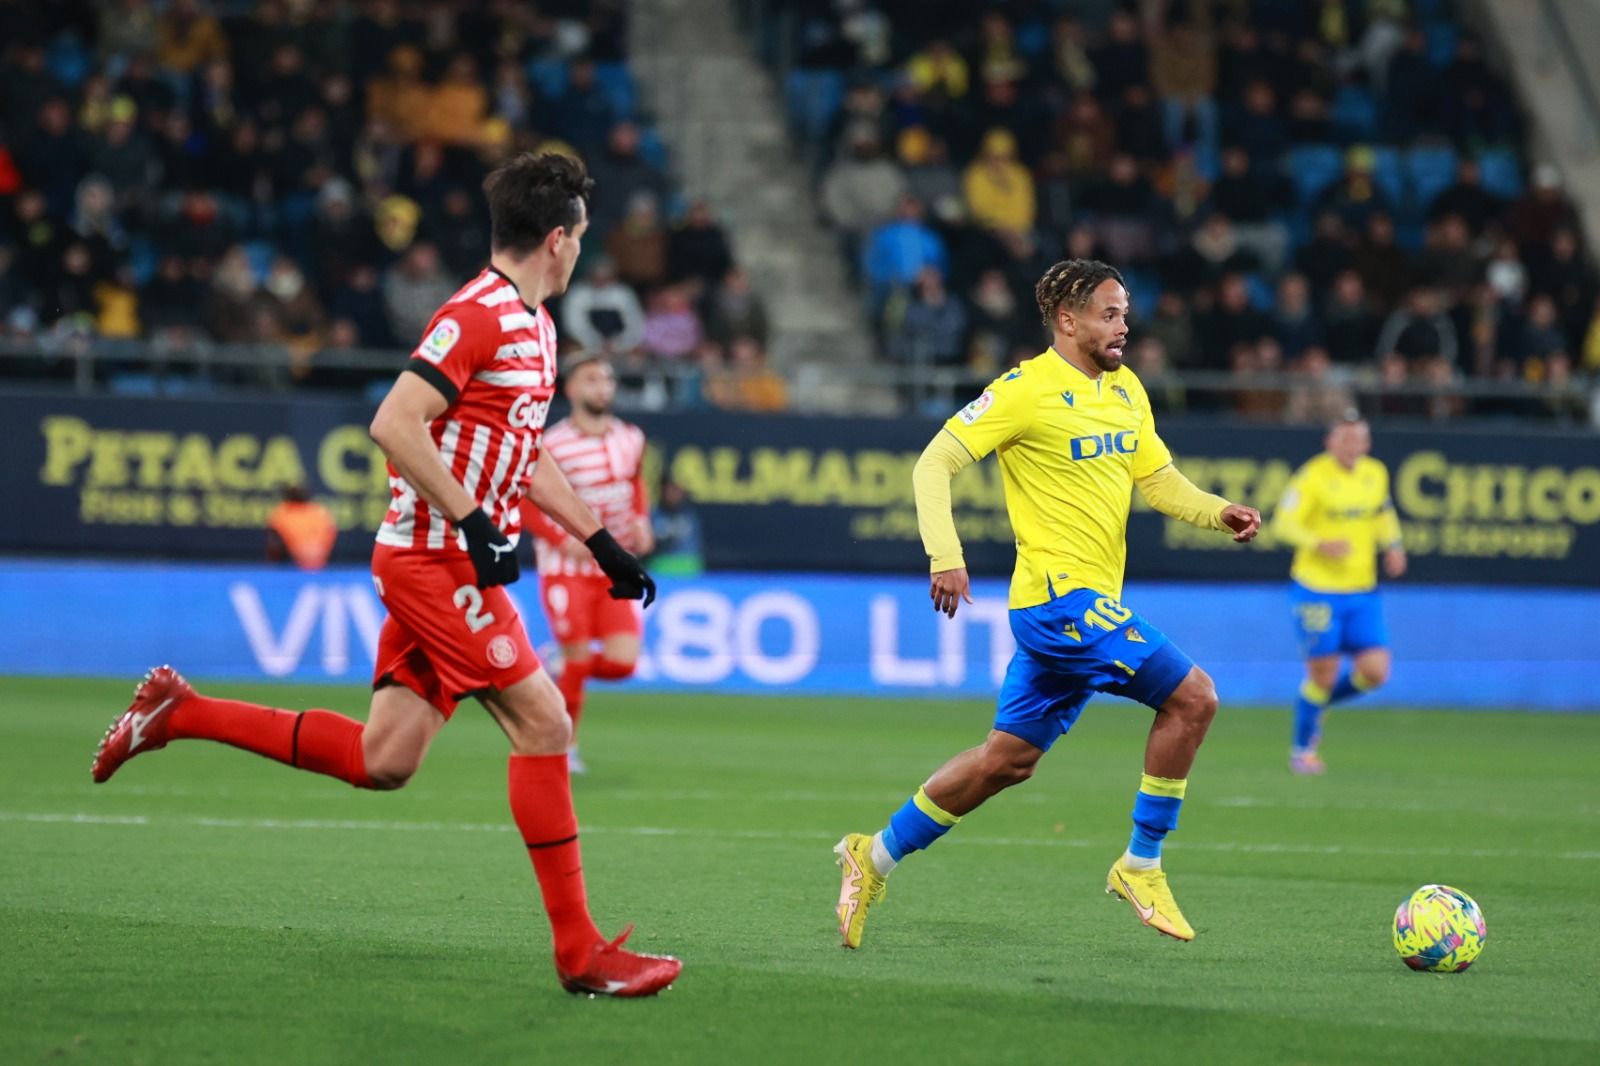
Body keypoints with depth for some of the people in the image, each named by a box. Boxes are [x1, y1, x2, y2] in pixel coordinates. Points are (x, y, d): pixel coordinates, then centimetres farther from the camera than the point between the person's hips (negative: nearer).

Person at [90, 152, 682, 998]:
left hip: (445, 561, 10)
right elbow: (394, 425, -22)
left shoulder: (534, 326, 16)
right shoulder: (477, 316, -14)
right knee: (542, 720, -12)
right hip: (435, 558, -10)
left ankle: (179, 711, 18)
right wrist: (474, 523, -23)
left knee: (381, 761, 6)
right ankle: (579, 951, -8)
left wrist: (601, 543, 22)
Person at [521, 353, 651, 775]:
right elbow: (525, 502, -6)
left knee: (622, 662, -8)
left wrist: (640, 522, 1)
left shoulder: (631, 439, 4)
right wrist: (564, 541, -18)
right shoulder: (551, 446, -12)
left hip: (616, 569, 4)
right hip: (567, 570, -4)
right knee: (578, 660, -6)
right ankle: (564, 745, 16)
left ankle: (559, 668, 23)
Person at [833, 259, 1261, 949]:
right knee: (1191, 697, -16)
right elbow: (934, 464, -11)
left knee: (1009, 759, 13)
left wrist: (1219, 512, -2)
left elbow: (1157, 479, 17)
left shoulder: (1125, 389, 14)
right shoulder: (1028, 390, -11)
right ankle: (1140, 867, -5)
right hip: (1059, 596, -9)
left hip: (1092, 602, 9)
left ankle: (875, 857, 24)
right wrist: (945, 557, -23)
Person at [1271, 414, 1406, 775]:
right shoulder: (1313, 476, -12)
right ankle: (1302, 749, 21)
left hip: (1363, 592, 5)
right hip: (1317, 590, -5)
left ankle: (1319, 701, 26)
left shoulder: (1376, 474, 7)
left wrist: (1393, 546, 6)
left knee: (1375, 673, -4)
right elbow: (1283, 522, -14)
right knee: (1323, 674, -1)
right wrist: (1321, 544, -29)